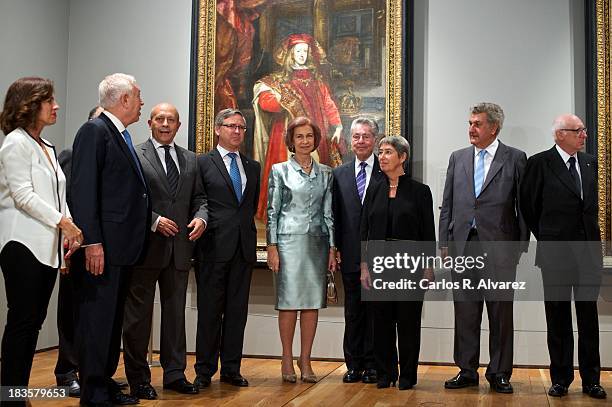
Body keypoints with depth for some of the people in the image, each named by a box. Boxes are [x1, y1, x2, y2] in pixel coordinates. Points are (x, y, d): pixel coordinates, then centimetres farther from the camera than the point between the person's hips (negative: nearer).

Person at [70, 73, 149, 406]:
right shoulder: (94, 131, -10)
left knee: (113, 318, 15)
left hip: (122, 247, 10)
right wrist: (92, 242, -22)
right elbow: (83, 190, -17)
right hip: (101, 247, -10)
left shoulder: (121, 136, 17)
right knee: (96, 319, -2)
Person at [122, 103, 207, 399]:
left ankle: (174, 374, 20)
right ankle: (138, 379, 13)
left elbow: (199, 197, 15)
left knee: (175, 312, 11)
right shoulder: (134, 155, -1)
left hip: (180, 246, 5)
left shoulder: (190, 160, 15)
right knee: (139, 315, 3)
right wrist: (154, 221, -17)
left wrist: (200, 217, -5)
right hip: (145, 245, -5)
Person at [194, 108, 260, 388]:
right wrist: (201, 229, -5)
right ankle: (204, 370, 11)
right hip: (214, 247, -4)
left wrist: (247, 230, 10)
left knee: (237, 310, 7)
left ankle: (231, 369, 16)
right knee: (210, 310, 1)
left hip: (244, 247, 4)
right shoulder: (202, 163, 2)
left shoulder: (253, 167, 16)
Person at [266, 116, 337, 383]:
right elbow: (272, 211, 0)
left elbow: (328, 213, 11)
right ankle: (287, 360, 8)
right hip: (289, 241, -3)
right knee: (289, 301, -2)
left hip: (317, 242, 3)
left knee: (313, 302, 3)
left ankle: (305, 360, 12)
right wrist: (272, 247, -7)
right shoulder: (280, 170, 2)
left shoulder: (325, 173, 11)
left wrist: (332, 248, 5)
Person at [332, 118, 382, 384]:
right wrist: (335, 247, 2)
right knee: (353, 310, 8)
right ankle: (354, 364, 16)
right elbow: (335, 214, 9)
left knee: (375, 309, 4)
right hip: (351, 254, 3)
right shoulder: (339, 174, 10)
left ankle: (372, 364, 13)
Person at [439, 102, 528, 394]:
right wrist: (444, 243, 5)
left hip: (499, 247, -3)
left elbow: (523, 205, 0)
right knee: (465, 312, 8)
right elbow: (447, 205, 11)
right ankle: (467, 371, 19)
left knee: (501, 312, 5)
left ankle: (499, 373, 17)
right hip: (463, 246, 3)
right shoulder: (458, 158, 11)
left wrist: (521, 246, -5)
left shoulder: (515, 158, 2)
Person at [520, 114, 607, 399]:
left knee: (589, 317, 7)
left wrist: (594, 237, 11)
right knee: (558, 317, 6)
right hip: (556, 252, -3)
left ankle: (591, 379, 17)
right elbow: (527, 204, 1)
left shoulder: (591, 163, 9)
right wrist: (544, 237, 4)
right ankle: (561, 378, 16)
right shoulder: (540, 163, -5)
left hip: (589, 250, 4)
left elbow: (595, 202, 18)